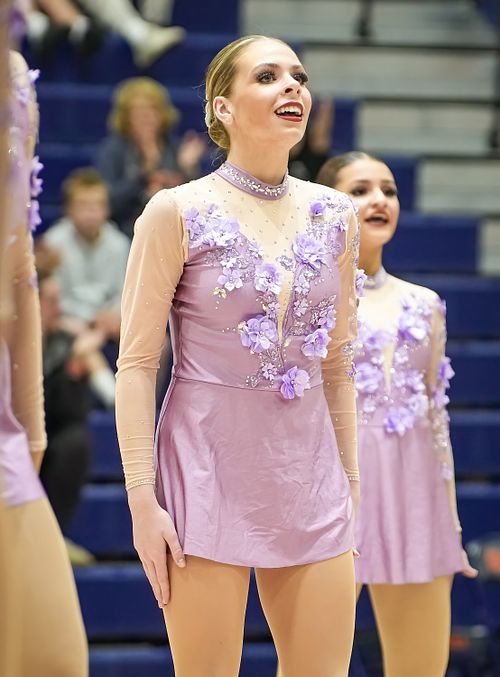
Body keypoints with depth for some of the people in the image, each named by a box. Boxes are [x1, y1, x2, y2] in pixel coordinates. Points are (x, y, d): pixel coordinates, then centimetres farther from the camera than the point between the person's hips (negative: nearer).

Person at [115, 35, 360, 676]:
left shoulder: (335, 216, 8)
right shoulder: (177, 213, -4)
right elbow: (136, 364, -5)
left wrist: (351, 482, 13)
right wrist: (142, 500, -11)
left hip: (309, 478, 4)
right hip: (209, 474, -4)